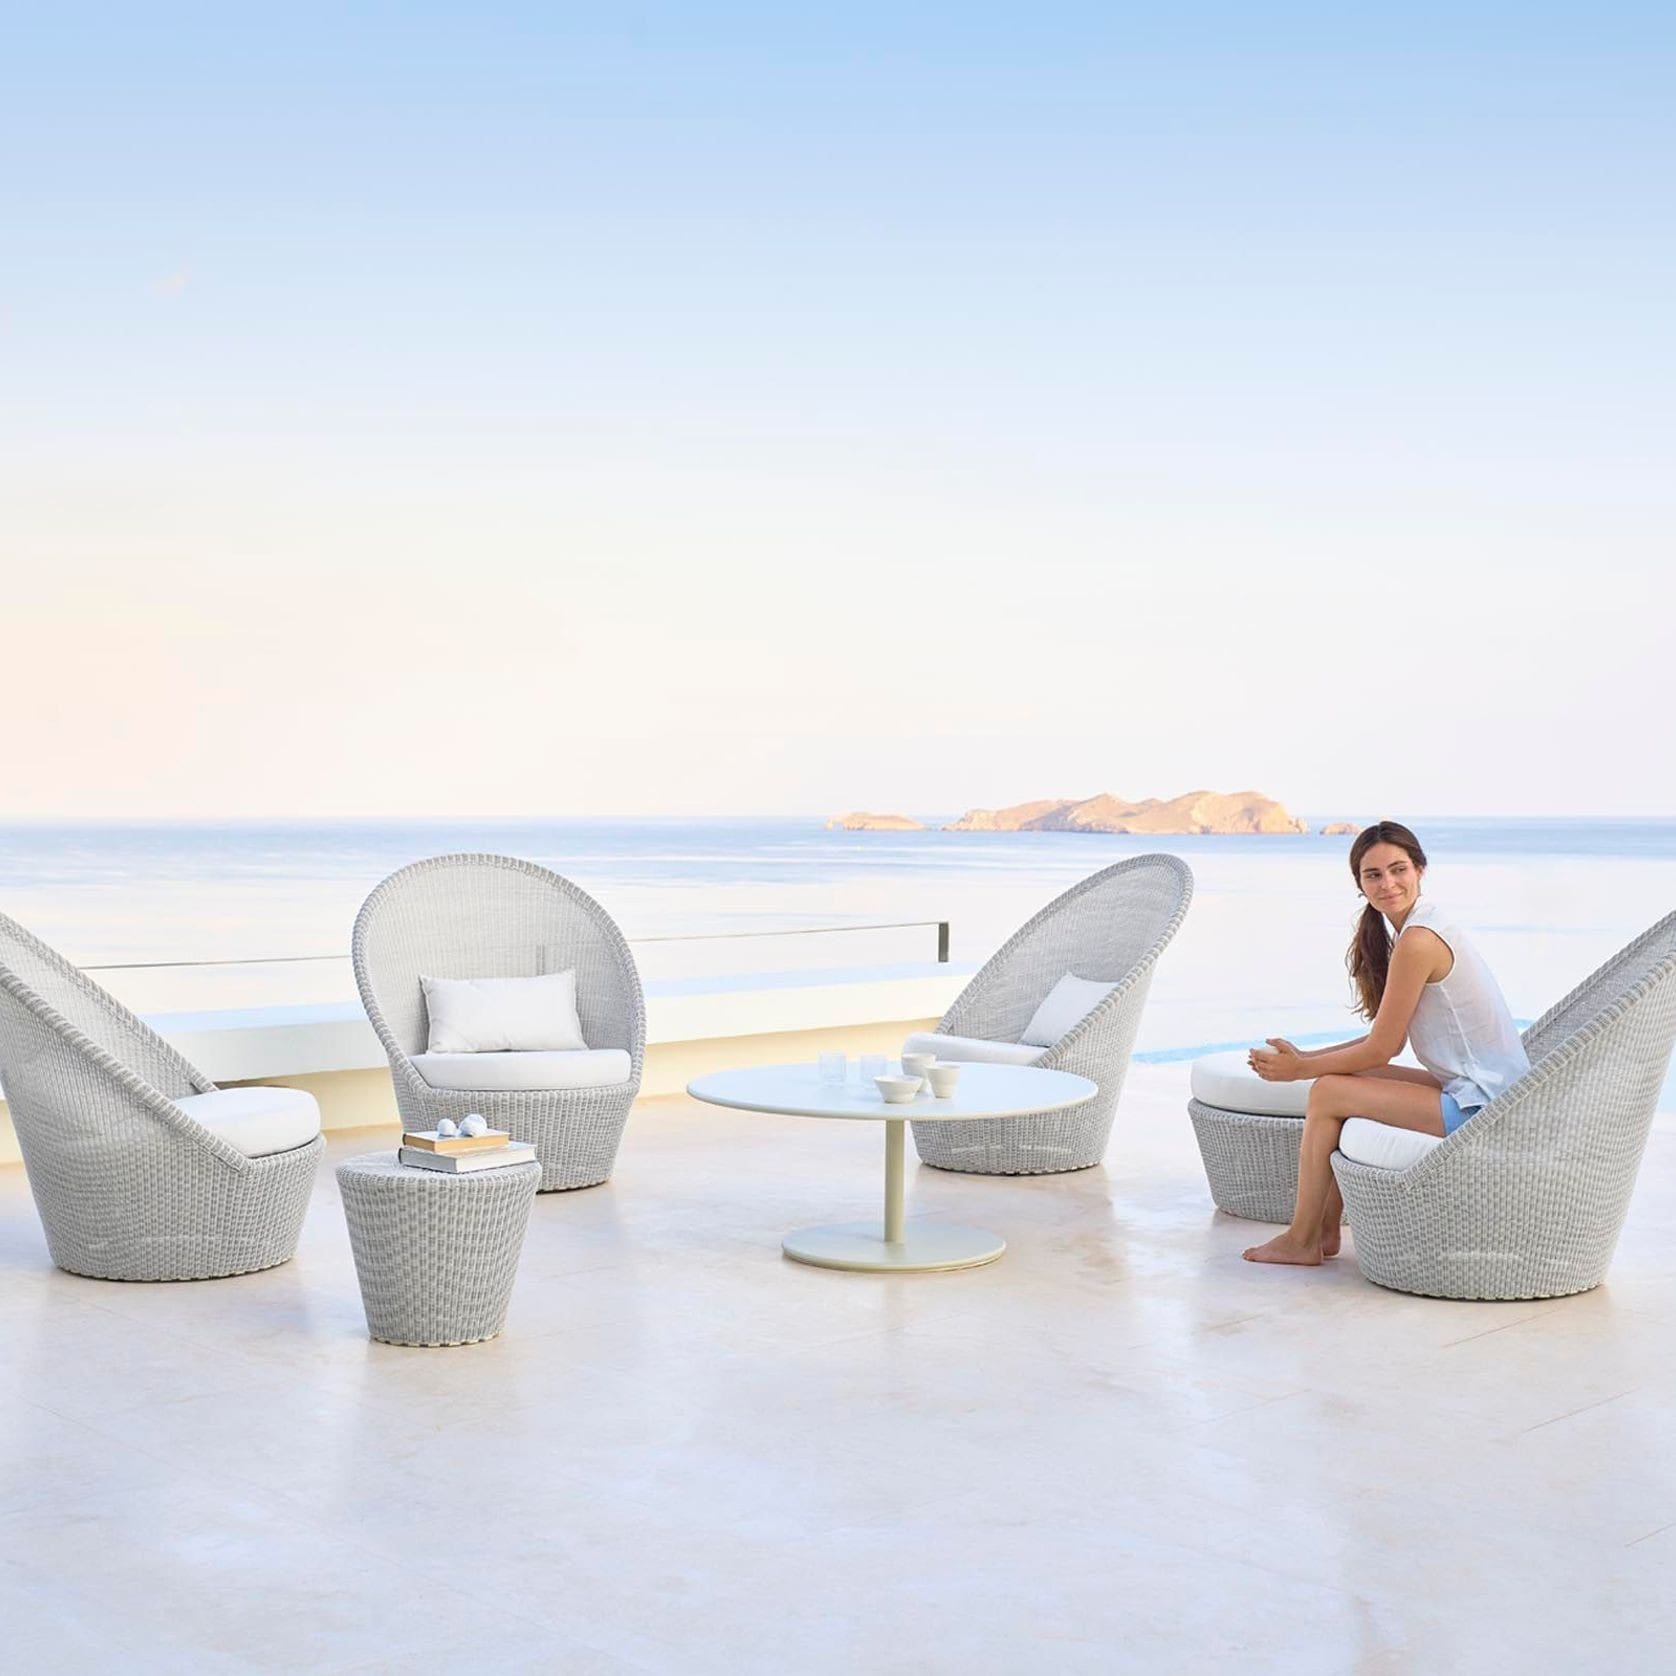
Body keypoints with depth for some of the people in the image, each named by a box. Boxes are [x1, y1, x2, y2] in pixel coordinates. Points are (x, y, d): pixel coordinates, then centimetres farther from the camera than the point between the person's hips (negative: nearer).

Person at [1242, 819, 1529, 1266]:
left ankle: (1301, 1240, 4)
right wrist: (1306, 1058, 10)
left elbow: (1381, 1048, -14)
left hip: (1480, 1107, -10)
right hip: (1483, 1092, 10)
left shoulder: (1418, 940, -19)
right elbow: (1388, 1041, 15)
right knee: (1348, 1078, 17)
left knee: (1327, 1093, -8)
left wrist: (1301, 1069, -2)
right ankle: (1326, 1229, 20)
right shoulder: (1426, 925, 12)